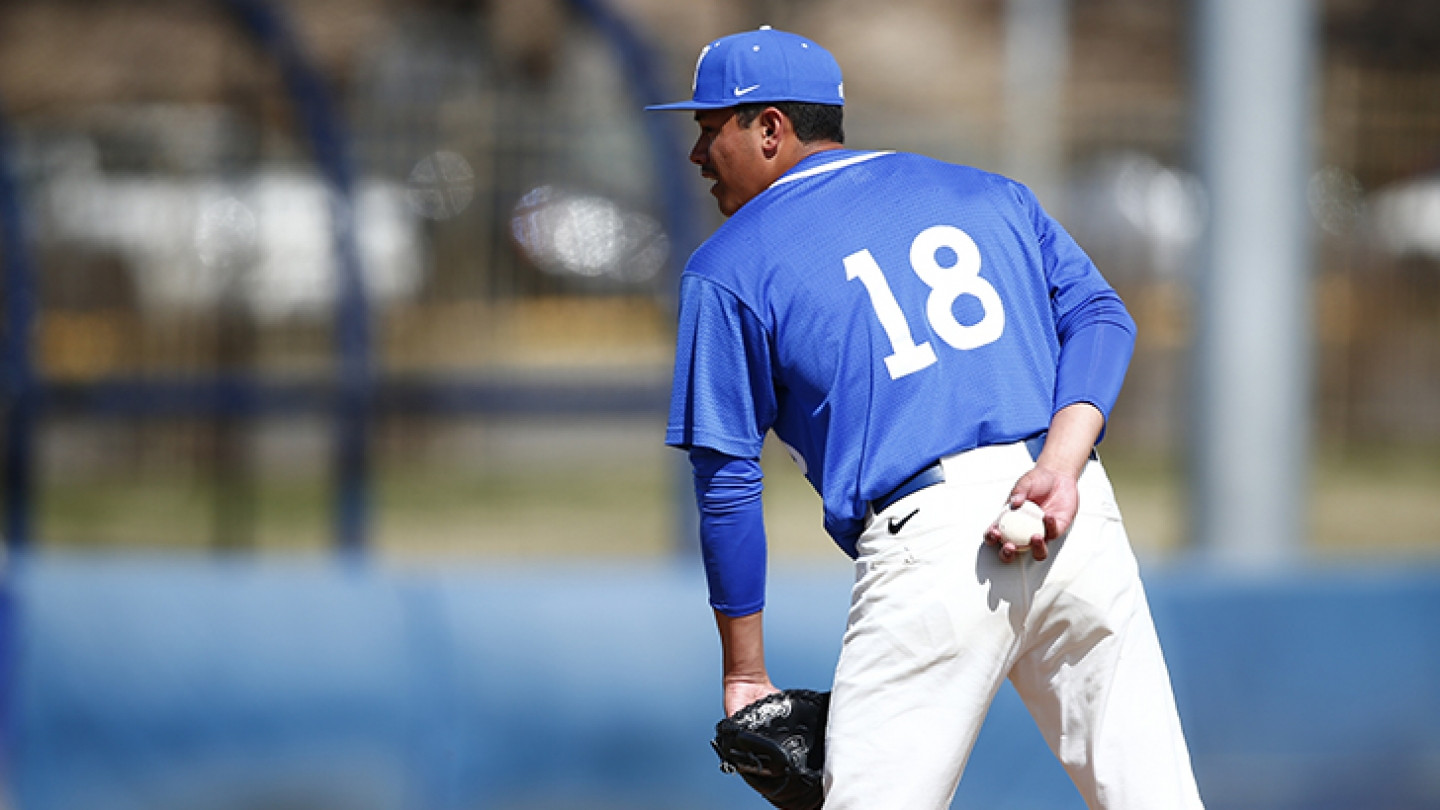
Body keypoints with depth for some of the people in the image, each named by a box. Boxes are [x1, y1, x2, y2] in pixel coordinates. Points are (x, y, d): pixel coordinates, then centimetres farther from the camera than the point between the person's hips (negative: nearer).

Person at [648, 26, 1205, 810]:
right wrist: (1060, 465, -7)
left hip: (929, 541, -4)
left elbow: (727, 483, 5)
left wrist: (744, 672, 9)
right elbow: (1100, 317, 7)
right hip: (1083, 526, 4)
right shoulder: (987, 193, 22)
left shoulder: (727, 271, 8)